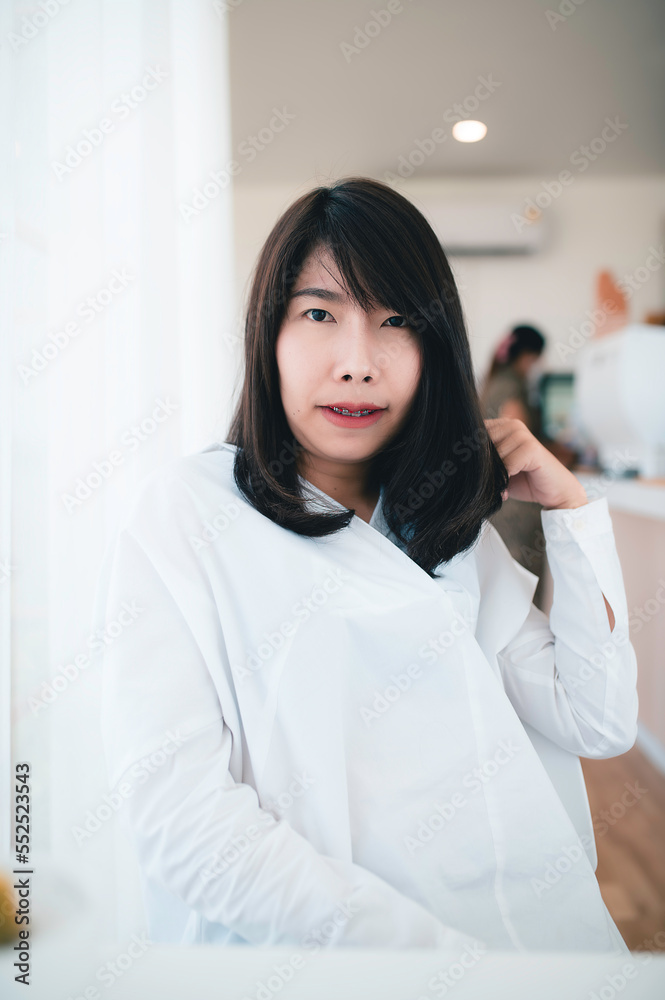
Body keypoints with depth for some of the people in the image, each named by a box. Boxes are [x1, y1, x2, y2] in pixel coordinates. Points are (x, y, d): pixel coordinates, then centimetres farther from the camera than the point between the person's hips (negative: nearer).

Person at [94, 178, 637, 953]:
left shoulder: (455, 527, 11)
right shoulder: (182, 512, -5)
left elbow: (599, 724, 8)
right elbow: (173, 806, -14)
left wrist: (568, 502, 6)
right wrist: (430, 947, -18)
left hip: (529, 918, 5)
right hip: (286, 938, -4)